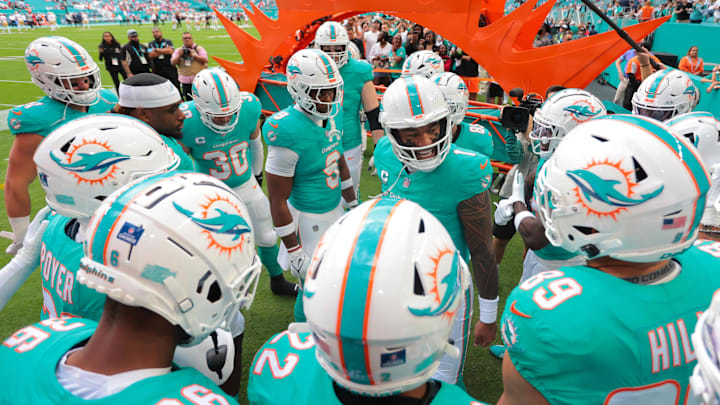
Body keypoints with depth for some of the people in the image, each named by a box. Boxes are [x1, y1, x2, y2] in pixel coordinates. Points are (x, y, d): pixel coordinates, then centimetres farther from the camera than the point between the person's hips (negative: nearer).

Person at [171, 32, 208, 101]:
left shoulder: (199, 48, 5)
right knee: (188, 100, 6)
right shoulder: (178, 50, 13)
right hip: (185, 80, 3)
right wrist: (179, 56, -10)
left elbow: (205, 60, -8)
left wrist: (193, 55, -17)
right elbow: (173, 62, 6)